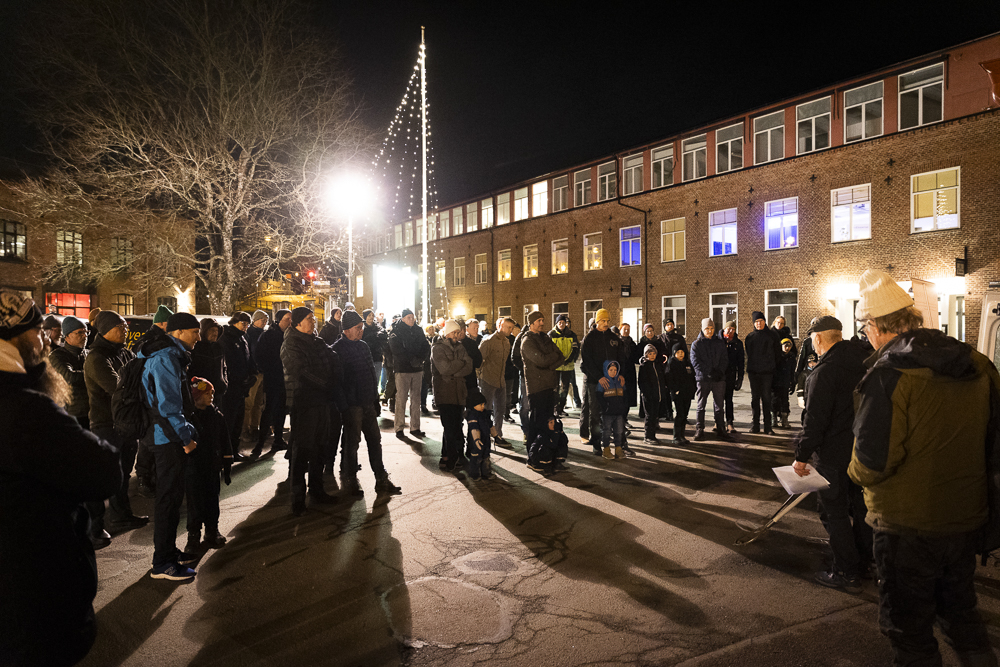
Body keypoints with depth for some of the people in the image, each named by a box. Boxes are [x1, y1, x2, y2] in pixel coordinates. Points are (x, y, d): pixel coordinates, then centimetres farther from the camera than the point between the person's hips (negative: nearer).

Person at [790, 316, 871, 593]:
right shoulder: (863, 363, 2)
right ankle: (863, 562, 35)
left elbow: (814, 420, -22)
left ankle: (846, 572, 13)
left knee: (834, 512, 5)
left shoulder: (824, 372, -23)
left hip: (834, 453, -8)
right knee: (860, 506, 21)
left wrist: (802, 455, -13)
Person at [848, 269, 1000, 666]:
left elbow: (872, 461, -25)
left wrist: (855, 470, -4)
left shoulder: (888, 374, -23)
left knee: (908, 627, 12)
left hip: (909, 525, -7)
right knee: (961, 612, 27)